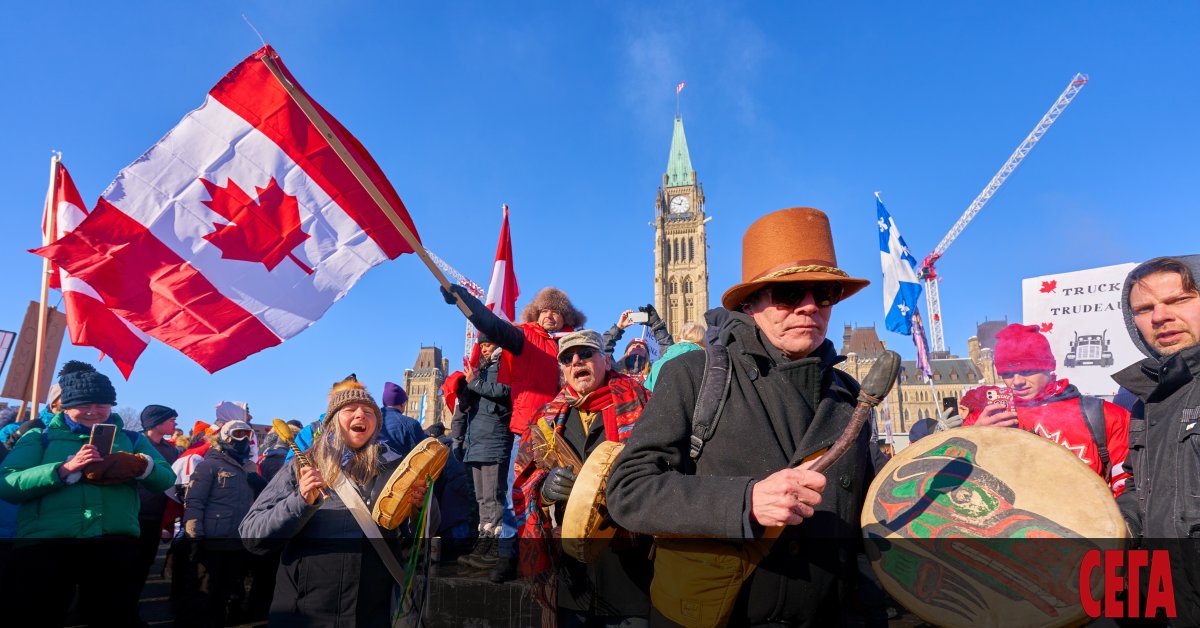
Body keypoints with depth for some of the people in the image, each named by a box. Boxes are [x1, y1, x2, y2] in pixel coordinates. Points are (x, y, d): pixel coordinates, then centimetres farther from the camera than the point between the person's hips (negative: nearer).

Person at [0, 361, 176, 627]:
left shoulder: (131, 440, 17)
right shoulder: (40, 437, 12)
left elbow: (166, 478, 7)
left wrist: (139, 466, -14)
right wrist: (66, 468, -16)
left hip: (114, 543, 2)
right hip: (44, 544, -1)